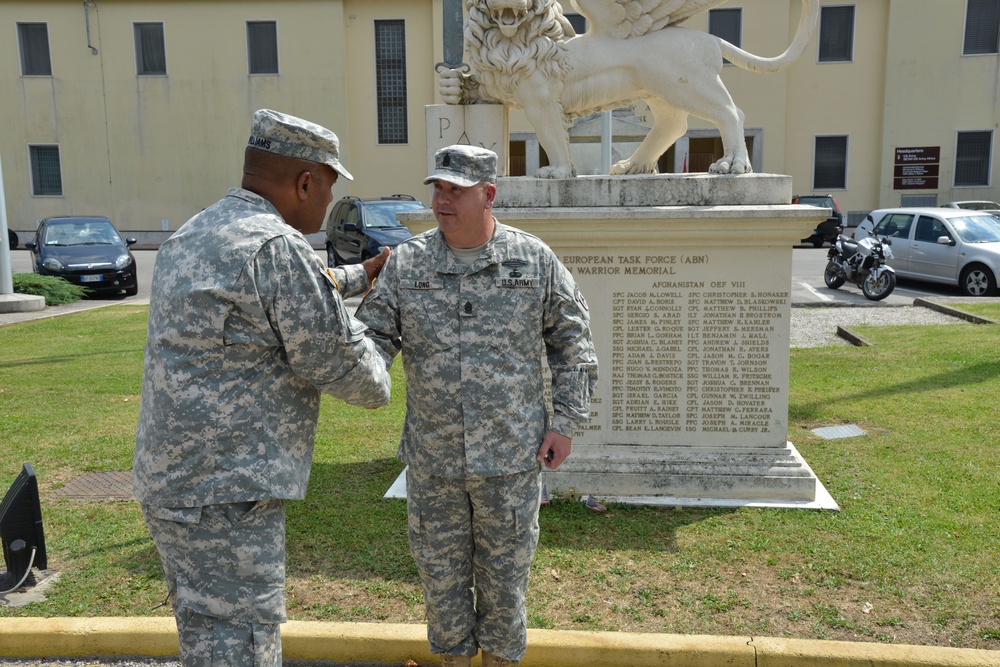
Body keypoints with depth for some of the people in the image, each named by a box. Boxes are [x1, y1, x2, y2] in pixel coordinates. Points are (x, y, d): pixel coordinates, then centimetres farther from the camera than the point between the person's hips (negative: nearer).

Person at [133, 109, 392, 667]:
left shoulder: (196, 235, 13)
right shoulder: (277, 248, -19)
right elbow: (340, 364, -14)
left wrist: (360, 276, 39)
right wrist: (378, 385, 9)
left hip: (172, 481, 10)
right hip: (226, 494, -10)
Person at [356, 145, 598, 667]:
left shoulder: (533, 261, -3)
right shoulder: (405, 263, -1)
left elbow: (571, 341, 3)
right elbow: (373, 337, -3)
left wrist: (564, 421, -1)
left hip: (510, 457, -1)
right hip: (432, 459, 2)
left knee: (504, 571, 14)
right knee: (440, 570, 16)